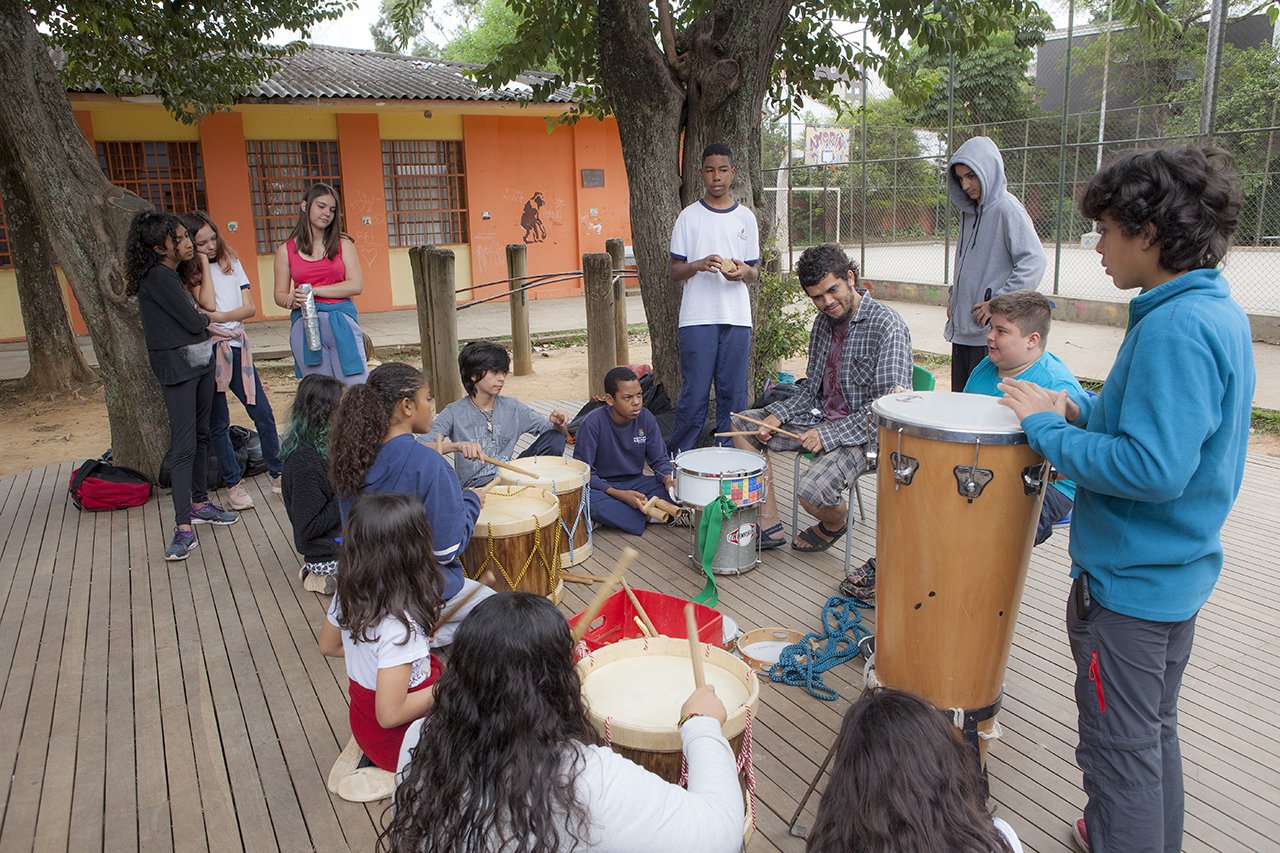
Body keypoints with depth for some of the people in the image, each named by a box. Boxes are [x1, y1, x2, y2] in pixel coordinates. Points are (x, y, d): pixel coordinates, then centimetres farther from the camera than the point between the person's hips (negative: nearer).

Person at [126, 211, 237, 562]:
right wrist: (206, 318, 4)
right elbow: (192, 321, -15)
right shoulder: (158, 276, -15)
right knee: (183, 443, -12)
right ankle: (183, 527, -13)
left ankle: (199, 503, 25)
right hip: (177, 365, -9)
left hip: (201, 360, 9)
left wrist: (201, 321, -2)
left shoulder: (173, 274, 14)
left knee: (201, 435, 14)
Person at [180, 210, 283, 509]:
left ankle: (277, 474, 16)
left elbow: (249, 308, 4)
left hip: (237, 347, 3)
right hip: (207, 352, -3)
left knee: (263, 414, 3)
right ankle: (234, 483, 13)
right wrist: (204, 263, -10)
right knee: (218, 423, 3)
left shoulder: (231, 263, 10)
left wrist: (216, 318, -12)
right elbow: (208, 303, -18)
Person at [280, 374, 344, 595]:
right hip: (329, 554, -9)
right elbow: (308, 527, -23)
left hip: (342, 536, 9)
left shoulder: (322, 446, 2)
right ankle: (328, 576, 1)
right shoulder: (305, 462, -26)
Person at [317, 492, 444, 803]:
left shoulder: (347, 595, -12)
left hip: (363, 725, 7)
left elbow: (329, 646, 7)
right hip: (398, 738, -7)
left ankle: (372, 756, 15)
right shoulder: (398, 626, -35)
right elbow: (390, 715, -31)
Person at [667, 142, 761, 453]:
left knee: (733, 392, 5)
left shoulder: (746, 218, 10)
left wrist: (744, 272, -11)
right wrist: (699, 265, -16)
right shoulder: (689, 217, 4)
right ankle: (679, 455, 11)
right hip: (697, 318, -2)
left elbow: (755, 273, 12)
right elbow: (674, 271, 4)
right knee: (694, 394, -2)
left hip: (737, 318, 2)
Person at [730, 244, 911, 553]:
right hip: (821, 417, 9)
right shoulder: (823, 322, 9)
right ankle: (769, 525, 5)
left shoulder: (886, 325, -17)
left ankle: (835, 524, 9)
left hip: (862, 433, -9)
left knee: (812, 492, -32)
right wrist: (778, 414, -2)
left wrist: (829, 434, -23)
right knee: (742, 426, 6)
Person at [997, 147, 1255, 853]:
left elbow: (1154, 468, -31)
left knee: (1121, 750, 6)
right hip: (1177, 570, 10)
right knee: (1154, 733, 25)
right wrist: (1082, 411, 2)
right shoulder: (1221, 311, 6)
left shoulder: (1175, 328, -25)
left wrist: (1046, 427, -20)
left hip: (1130, 582, -10)